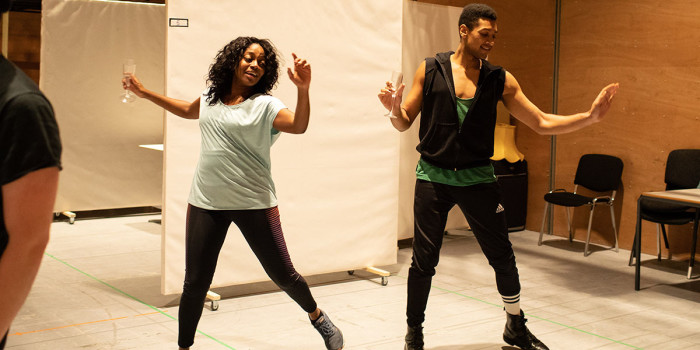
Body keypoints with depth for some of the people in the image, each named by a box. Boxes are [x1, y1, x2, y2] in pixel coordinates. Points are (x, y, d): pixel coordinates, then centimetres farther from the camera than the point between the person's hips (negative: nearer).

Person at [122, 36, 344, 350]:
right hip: (206, 203, 3)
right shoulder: (211, 98, 9)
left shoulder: (265, 105, -6)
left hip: (254, 203, -3)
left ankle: (317, 317, 34)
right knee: (195, 282, 4)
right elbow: (187, 111, 31)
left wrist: (302, 89, -39)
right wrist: (145, 93, 35)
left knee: (283, 275, 5)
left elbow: (298, 125, -24)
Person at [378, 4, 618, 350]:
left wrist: (589, 116, -9)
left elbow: (542, 122, 2)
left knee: (503, 257, 6)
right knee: (423, 261, 0)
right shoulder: (430, 70, -1)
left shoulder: (500, 80, 2)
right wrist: (394, 109, -20)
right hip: (434, 176, -1)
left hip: (477, 178, 2)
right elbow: (404, 123, 2)